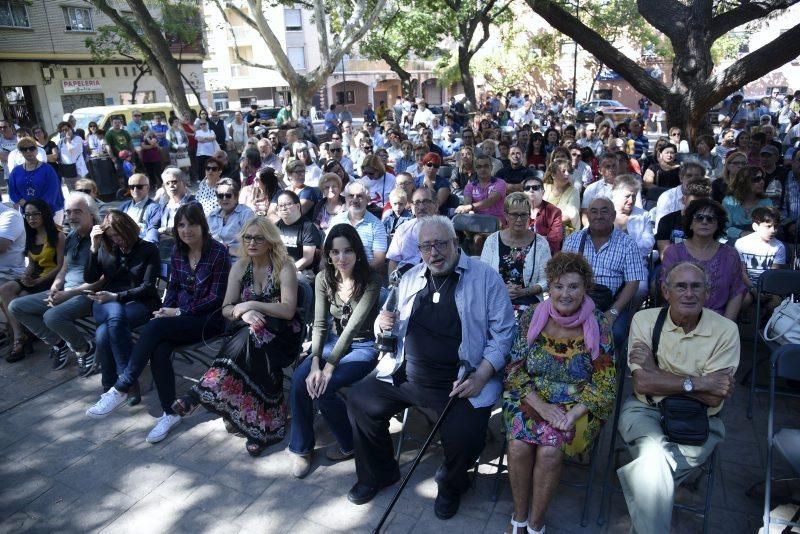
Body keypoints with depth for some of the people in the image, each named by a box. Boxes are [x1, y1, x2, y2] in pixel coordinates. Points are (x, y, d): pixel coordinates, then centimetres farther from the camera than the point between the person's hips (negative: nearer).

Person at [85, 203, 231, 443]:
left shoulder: (218, 252, -12)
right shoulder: (178, 251, 8)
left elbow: (216, 298, -13)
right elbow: (173, 286, 17)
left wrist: (179, 312, -15)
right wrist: (166, 310, -2)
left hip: (208, 318, -5)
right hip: (179, 315, 5)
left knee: (154, 328, -28)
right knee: (159, 349, -25)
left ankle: (121, 389, -18)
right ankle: (170, 413, -13)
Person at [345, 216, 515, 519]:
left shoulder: (485, 277, -6)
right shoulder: (411, 278, 11)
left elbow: (503, 332, -8)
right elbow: (397, 328, 20)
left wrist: (481, 375, -19)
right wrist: (383, 325, -4)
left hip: (460, 382, -5)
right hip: (405, 375, 5)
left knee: (464, 439, -23)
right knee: (359, 400, -1)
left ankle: (451, 485, 16)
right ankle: (379, 472, 25)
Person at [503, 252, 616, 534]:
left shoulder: (598, 324, -7)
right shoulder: (531, 317, -3)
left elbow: (604, 383, -6)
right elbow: (515, 370, -2)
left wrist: (573, 414, -20)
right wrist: (542, 407, -16)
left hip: (578, 407, -1)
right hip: (529, 400, 2)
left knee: (550, 450, -27)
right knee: (519, 445, -25)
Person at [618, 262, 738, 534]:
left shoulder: (726, 330, -6)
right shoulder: (644, 320, -3)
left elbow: (713, 398, -11)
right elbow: (642, 384, -10)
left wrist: (655, 371, -13)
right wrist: (696, 383, -16)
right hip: (645, 410, 1)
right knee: (655, 453, -30)